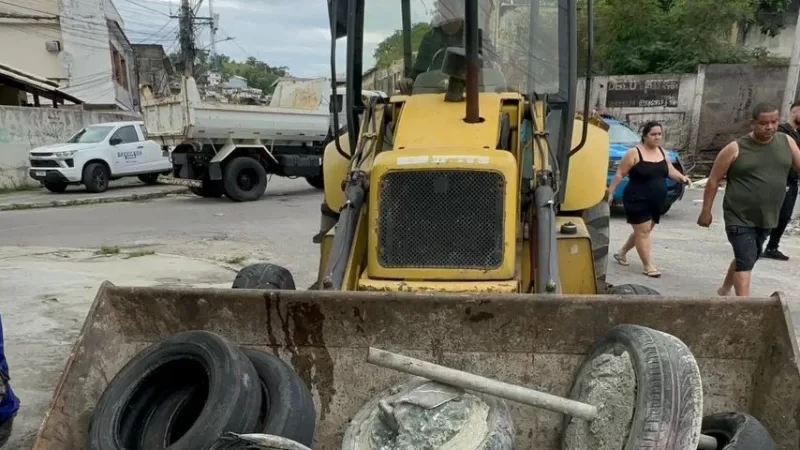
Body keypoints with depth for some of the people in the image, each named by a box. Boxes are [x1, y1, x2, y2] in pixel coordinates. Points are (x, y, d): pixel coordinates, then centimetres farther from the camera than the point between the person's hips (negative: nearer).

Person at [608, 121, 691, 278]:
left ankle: (621, 252, 33)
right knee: (643, 232, -5)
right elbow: (620, 174, -10)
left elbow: (670, 170, 9)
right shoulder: (634, 153, -12)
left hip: (656, 202, 7)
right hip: (637, 201, -7)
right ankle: (648, 266, 0)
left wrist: (682, 178, -11)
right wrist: (610, 192, -13)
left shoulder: (662, 152, 9)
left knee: (643, 231, 15)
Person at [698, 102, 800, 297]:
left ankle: (725, 289, 42)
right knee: (745, 261, -10)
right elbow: (713, 180, -6)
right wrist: (706, 211, -7)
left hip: (766, 218, 5)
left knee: (746, 259, 20)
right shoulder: (735, 149, -11)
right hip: (740, 218, -5)